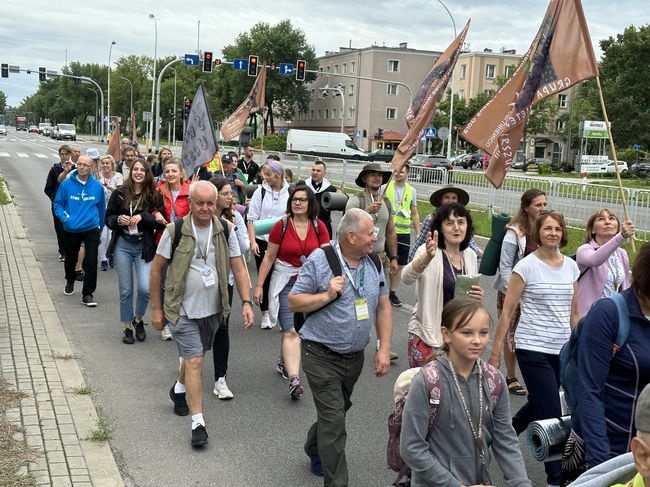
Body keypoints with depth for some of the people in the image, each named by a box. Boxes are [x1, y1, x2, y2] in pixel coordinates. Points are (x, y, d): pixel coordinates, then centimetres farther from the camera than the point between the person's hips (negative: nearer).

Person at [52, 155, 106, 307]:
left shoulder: (97, 186, -6)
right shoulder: (66, 184, -9)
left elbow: (101, 208, 7)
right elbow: (58, 203, -1)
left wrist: (100, 226, 13)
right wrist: (64, 217, -17)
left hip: (91, 229, -1)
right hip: (71, 230, 1)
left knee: (91, 262, -9)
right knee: (70, 259, 20)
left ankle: (87, 294, 0)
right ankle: (70, 282, 48)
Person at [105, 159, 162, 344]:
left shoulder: (154, 196, -2)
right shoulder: (119, 193, 2)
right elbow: (108, 218, 7)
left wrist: (143, 217, -16)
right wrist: (118, 219, -13)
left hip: (144, 246, -1)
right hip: (122, 245, 1)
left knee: (145, 288, -11)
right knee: (125, 290, 8)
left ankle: (139, 319, 17)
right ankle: (127, 327, 22)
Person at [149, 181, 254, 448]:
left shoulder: (225, 231, -2)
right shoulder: (175, 231, -11)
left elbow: (238, 268, 0)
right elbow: (156, 269, -4)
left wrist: (246, 302, -11)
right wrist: (156, 308, -3)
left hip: (212, 309, 4)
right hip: (182, 310, -4)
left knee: (193, 355, 20)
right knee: (194, 360, -10)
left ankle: (179, 389, 49)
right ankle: (198, 422, -5)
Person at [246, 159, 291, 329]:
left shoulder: (289, 193, -4)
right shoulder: (261, 192, -2)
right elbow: (252, 218, 0)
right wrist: (252, 241, -7)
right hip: (262, 240, 1)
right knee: (264, 278, 8)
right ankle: (265, 315, 20)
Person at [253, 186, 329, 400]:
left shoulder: (319, 227, 0)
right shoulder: (282, 226, -6)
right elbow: (269, 257, -1)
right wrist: (259, 285, -2)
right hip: (285, 282, -3)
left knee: (290, 329, 13)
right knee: (290, 331, -11)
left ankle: (284, 362, 37)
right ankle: (294, 379, -16)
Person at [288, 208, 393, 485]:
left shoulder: (373, 262, 1)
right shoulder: (319, 260, -15)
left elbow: (383, 306, 6)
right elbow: (293, 302, -10)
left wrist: (384, 349, 0)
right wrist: (326, 295, -24)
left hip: (355, 356, 6)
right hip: (322, 356, -6)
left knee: (335, 410, 23)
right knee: (334, 420, -6)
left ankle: (314, 449, 50)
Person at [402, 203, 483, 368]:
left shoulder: (470, 255, 6)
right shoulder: (429, 251, -12)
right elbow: (406, 278, -31)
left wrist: (477, 297, -5)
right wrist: (427, 257, -50)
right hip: (427, 335, -5)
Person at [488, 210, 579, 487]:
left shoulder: (571, 266, 6)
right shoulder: (526, 266, -9)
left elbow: (574, 313, 14)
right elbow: (507, 312, -7)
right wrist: (495, 352, -8)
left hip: (562, 350, 6)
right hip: (533, 349, -6)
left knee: (538, 406, 19)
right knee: (552, 417, -5)